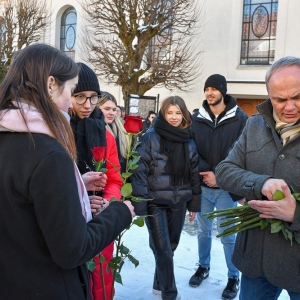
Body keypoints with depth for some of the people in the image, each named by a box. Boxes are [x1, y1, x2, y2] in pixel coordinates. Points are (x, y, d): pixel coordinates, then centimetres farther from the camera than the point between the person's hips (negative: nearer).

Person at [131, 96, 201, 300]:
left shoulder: (189, 142, 6)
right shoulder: (151, 137, -9)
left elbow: (194, 175, 11)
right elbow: (140, 172, -12)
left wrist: (194, 204, 10)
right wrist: (139, 205, -16)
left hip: (179, 202, 4)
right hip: (155, 202, -4)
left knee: (171, 246, 13)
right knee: (163, 250, 0)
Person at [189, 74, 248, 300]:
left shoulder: (240, 119, -6)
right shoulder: (197, 119, 2)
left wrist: (219, 176, -14)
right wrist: (205, 172, -13)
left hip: (227, 188, -3)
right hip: (202, 186, 3)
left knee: (227, 235, 4)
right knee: (203, 231, 16)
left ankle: (234, 277, 23)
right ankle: (203, 267, 36)